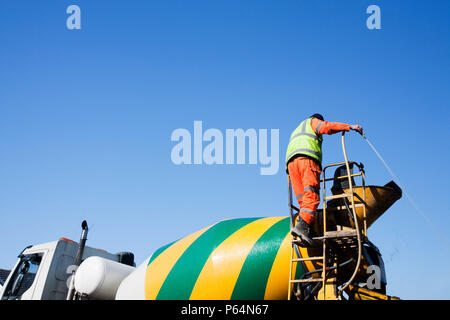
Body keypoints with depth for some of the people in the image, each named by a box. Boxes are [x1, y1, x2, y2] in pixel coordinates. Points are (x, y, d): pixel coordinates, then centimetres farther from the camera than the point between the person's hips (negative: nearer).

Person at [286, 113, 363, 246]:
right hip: (307, 157, -7)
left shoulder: (296, 132, 43)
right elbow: (325, 127, 3)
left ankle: (308, 231, -20)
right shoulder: (312, 121, 24)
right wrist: (349, 126, 3)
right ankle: (303, 225, -40)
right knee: (312, 196, -19)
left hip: (291, 161, 7)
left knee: (303, 199, -4)